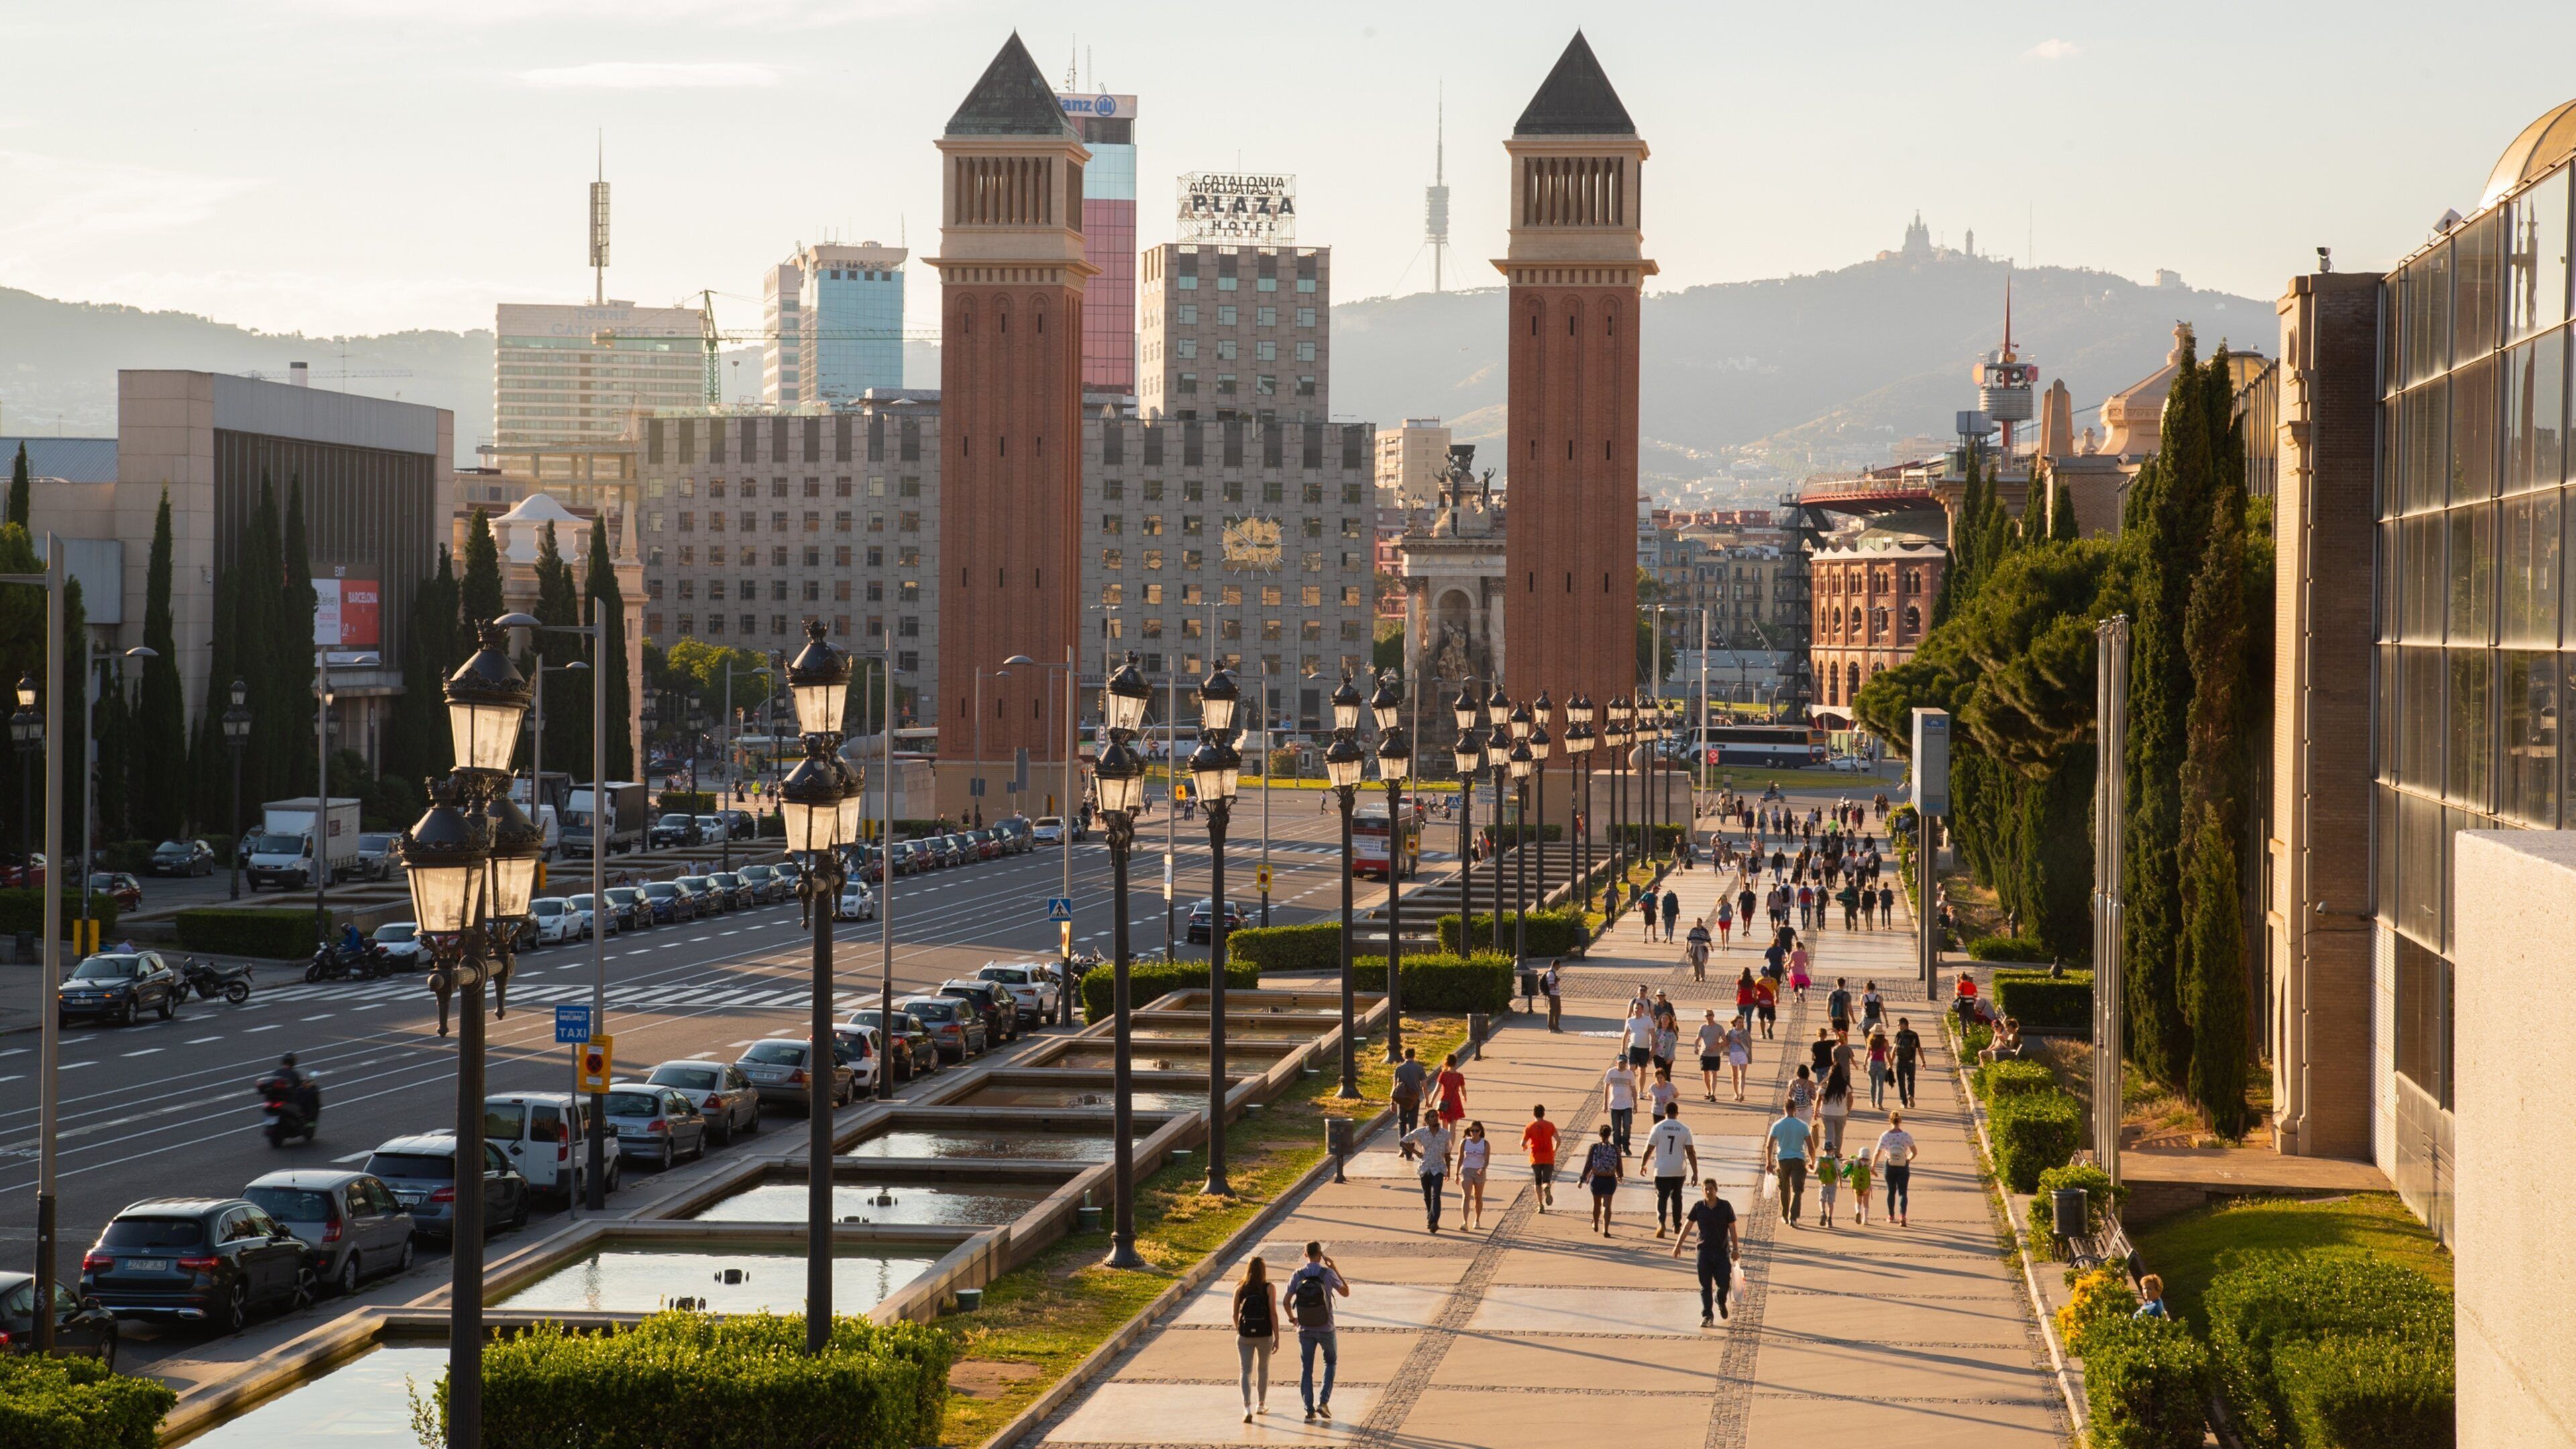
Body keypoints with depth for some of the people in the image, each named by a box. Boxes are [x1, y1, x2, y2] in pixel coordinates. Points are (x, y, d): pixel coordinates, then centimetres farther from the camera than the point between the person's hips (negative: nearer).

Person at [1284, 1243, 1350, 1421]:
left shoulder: (1297, 1276, -7)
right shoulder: (1328, 1274, -12)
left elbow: (1286, 1301, -6)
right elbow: (1346, 1292, 2)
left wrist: (1292, 1319, 12)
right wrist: (1336, 1269, 5)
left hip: (1305, 1330, 1)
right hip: (1326, 1329, -1)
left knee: (1306, 1370, 9)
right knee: (1330, 1362, 22)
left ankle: (1309, 1411, 5)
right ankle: (1324, 1402, 8)